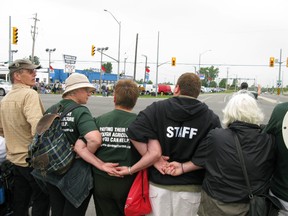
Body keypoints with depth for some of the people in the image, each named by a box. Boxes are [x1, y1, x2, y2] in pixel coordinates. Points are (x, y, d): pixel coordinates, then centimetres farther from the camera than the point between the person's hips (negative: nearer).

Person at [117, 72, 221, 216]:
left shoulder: (156, 109, -7)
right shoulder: (212, 119, -6)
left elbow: (135, 133, -19)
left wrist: (149, 161, -11)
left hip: (159, 184, 0)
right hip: (190, 188, 0)